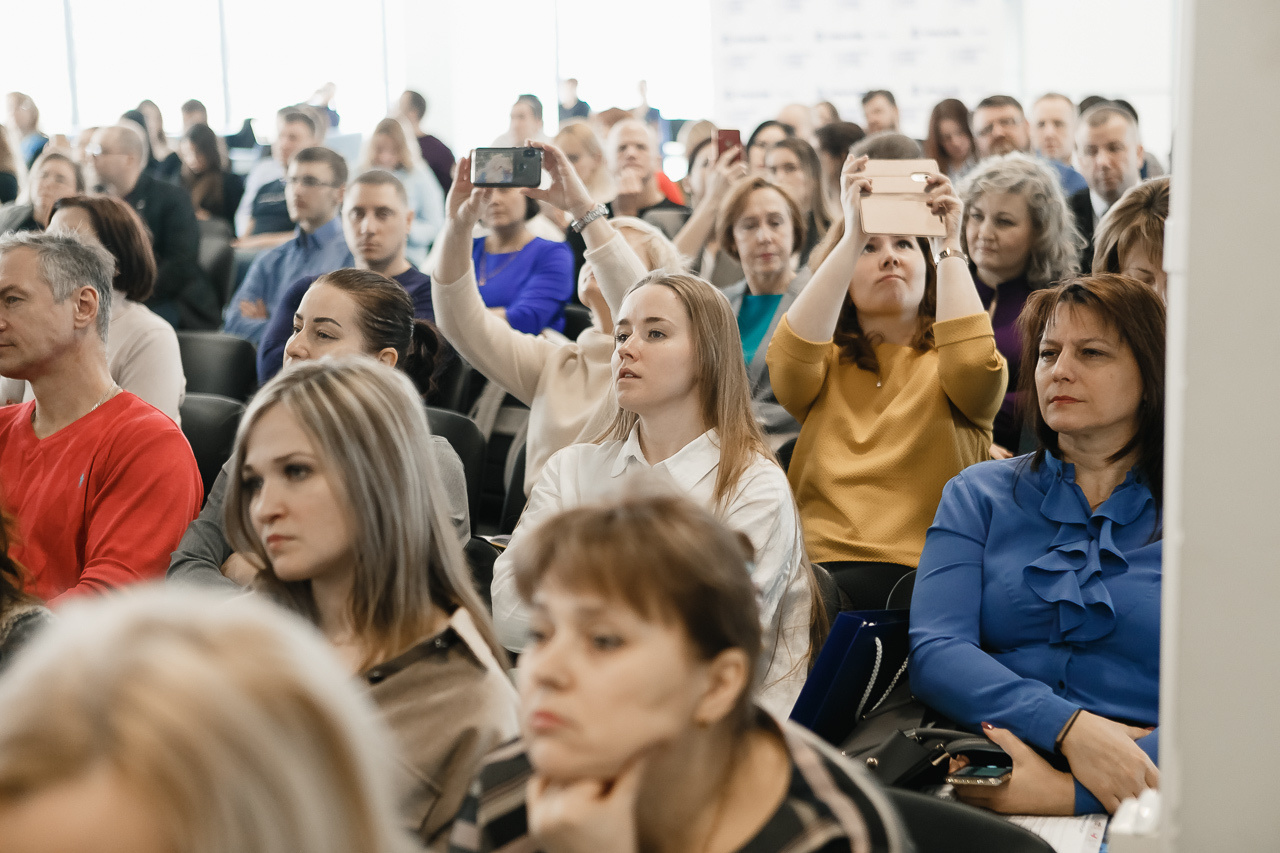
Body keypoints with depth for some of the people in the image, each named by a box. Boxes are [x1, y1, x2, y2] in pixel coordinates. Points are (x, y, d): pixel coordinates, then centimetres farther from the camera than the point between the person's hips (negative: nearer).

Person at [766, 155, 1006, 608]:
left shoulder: (944, 363, 14)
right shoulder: (825, 366, 19)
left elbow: (972, 366, -12)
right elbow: (789, 358, -6)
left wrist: (950, 245, -3)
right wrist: (852, 238, -7)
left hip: (919, 579, -2)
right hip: (816, 565, 3)